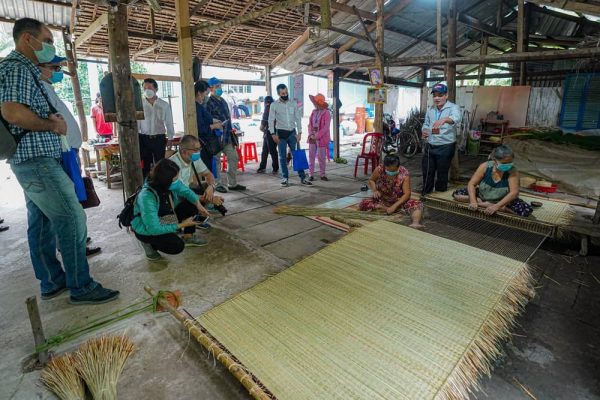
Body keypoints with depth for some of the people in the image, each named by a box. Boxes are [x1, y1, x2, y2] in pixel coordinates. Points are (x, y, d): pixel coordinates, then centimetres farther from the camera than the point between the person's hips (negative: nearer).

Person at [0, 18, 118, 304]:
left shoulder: (23, 69, 21)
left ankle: (52, 282, 22)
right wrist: (53, 125, -12)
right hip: (37, 160, -11)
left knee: (42, 223, 12)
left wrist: (52, 120, 4)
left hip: (33, 161, 11)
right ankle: (81, 287, -2)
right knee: (72, 219, -10)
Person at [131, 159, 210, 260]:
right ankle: (149, 243, 3)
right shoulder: (147, 197, -37)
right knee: (177, 246, -25)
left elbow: (186, 191, 1)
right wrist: (181, 225, -27)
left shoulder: (171, 184, -19)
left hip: (165, 219, 7)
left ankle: (188, 237, 11)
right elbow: (154, 229, -33)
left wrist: (198, 204, -16)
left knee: (192, 205, -9)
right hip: (147, 230, -7)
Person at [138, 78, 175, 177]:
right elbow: (136, 122, -1)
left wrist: (170, 138, 3)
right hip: (144, 139, 0)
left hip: (159, 139, 1)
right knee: (145, 165, 6)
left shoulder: (164, 105, 2)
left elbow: (169, 123, 6)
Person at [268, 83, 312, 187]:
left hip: (292, 133, 1)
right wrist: (273, 134, -10)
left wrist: (299, 132, -4)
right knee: (282, 157, 4)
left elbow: (298, 119, 5)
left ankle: (302, 177, 4)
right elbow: (271, 121, -1)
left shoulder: (293, 104, 5)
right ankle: (285, 178, 14)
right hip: (281, 133, -1)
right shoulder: (274, 105, 0)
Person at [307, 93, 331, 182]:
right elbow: (310, 124, 10)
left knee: (322, 157, 3)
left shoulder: (326, 113, -7)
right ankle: (311, 175, 10)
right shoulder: (313, 112, 9)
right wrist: (310, 134, -6)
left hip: (322, 139, -5)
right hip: (312, 138, 5)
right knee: (311, 156, 4)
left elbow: (325, 127, -13)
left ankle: (322, 174, 15)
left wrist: (316, 136, -17)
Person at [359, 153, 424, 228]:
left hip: (399, 201, -1)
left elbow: (407, 193, -21)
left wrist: (394, 206, -32)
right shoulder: (379, 170, -18)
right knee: (362, 205, -24)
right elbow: (371, 180, 2)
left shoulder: (404, 174, -21)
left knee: (417, 204, -26)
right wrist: (374, 190, -18)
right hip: (381, 200, 2)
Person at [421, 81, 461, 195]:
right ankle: (425, 194, 31)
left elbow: (456, 118, -33)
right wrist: (424, 131, -8)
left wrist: (444, 119, -55)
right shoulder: (430, 110, 6)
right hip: (429, 146, 5)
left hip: (445, 147, -5)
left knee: (442, 174, 8)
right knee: (427, 172, 13)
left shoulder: (453, 107, -11)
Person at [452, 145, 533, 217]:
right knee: (456, 194, -15)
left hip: (502, 200, 0)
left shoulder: (513, 171, -23)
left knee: (527, 210, -29)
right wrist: (473, 201, -36)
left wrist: (496, 206, -44)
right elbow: (471, 184, -19)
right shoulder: (485, 166, -19)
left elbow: (514, 192, -31)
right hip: (482, 196, 1)